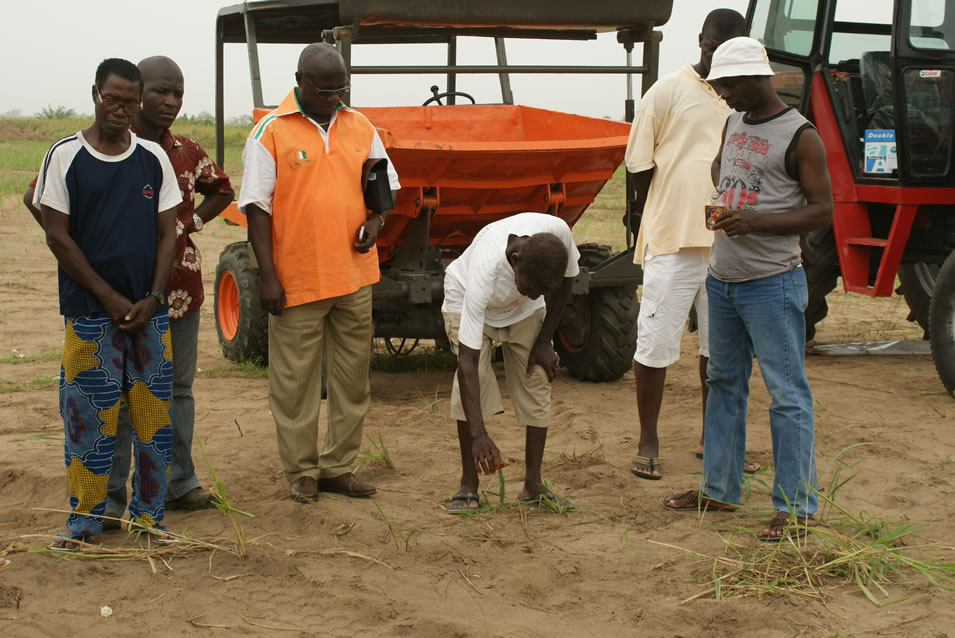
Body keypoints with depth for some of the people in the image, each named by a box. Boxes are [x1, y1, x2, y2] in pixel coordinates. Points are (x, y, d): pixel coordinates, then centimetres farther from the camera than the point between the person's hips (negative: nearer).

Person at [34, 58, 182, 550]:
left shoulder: (153, 159, 7)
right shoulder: (65, 157, -2)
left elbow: (167, 233, 8)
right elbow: (57, 236, -4)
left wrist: (152, 298, -5)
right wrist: (109, 297, -9)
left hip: (148, 311, 3)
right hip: (90, 311, -3)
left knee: (153, 414, 4)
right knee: (89, 416, -1)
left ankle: (149, 514, 16)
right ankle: (84, 519, 11)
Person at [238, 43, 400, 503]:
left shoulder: (360, 128, 9)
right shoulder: (270, 132, -5)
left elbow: (383, 183, 21)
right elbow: (257, 206, -6)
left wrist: (375, 219, -1)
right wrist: (267, 274, -11)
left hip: (354, 275, 5)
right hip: (296, 280, -4)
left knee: (351, 377, 10)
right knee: (294, 380, 3)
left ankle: (338, 466, 21)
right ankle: (301, 473, 15)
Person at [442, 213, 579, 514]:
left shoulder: (557, 232, -36)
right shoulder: (483, 273, -45)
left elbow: (566, 279, -9)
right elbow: (467, 362, -43)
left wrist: (544, 341, -10)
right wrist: (479, 435, -47)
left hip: (524, 311, 4)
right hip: (466, 300, -4)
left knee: (537, 379, -7)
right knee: (472, 380, -21)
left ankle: (533, 483, 4)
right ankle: (468, 486, -11)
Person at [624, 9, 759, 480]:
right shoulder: (668, 91, -4)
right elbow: (640, 162, 0)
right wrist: (661, 215, 4)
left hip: (728, 242, 5)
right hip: (673, 241, -5)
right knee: (656, 343, -1)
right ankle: (648, 444, 12)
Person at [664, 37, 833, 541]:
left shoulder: (799, 136, -10)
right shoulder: (734, 124, 12)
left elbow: (822, 210, -13)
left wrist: (756, 221, -25)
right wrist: (720, 208, 11)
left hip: (771, 284, -8)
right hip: (723, 278, 8)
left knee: (787, 394, -5)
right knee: (724, 384, 15)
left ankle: (795, 508, 0)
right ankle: (718, 488, 27)